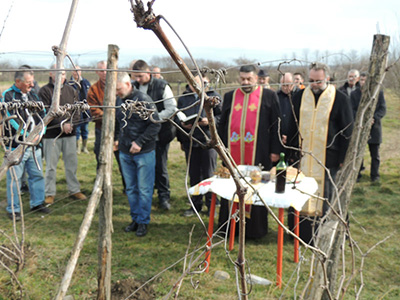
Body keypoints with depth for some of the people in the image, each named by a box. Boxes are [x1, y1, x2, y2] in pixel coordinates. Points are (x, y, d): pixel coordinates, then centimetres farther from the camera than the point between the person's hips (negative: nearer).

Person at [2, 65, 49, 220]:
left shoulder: (33, 94, 13)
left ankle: (37, 203, 28)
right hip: (16, 145, -6)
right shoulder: (8, 95, -8)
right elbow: (9, 119, -16)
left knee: (37, 174, 13)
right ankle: (13, 209, 11)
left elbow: (42, 113, 16)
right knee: (15, 178, -1)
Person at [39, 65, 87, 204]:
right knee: (51, 166, 4)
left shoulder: (71, 90, 9)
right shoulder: (45, 91, -5)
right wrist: (61, 124, -18)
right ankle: (50, 193, 16)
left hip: (70, 134, 4)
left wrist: (71, 123, -10)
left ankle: (74, 190, 22)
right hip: (51, 135, -4)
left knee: (72, 163, 10)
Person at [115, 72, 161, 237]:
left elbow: (155, 125, -14)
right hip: (125, 152, 6)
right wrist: (119, 139, 9)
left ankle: (143, 222, 14)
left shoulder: (144, 100, -13)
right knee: (131, 189, 14)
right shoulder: (118, 100, 5)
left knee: (144, 189, 1)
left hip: (144, 153, -6)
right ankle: (135, 218, 27)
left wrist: (140, 142, -17)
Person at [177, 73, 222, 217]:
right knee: (194, 175, 12)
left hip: (208, 140, -4)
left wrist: (210, 121, -18)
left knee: (209, 174, 3)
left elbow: (221, 116, -2)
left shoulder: (213, 96, -1)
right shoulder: (183, 98, 11)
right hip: (189, 141, 4)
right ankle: (196, 204, 24)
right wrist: (182, 124, -2)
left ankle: (211, 205, 16)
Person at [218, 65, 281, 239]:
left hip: (258, 152, -3)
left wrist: (275, 150, -3)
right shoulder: (230, 97, 14)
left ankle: (255, 229, 14)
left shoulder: (269, 96, 4)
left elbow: (275, 124, 2)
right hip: (233, 152, 3)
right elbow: (222, 124, 17)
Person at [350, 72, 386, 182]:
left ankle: (375, 175, 18)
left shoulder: (379, 93, 4)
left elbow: (383, 109, 0)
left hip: (374, 127, 0)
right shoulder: (354, 94, 6)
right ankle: (357, 174, 14)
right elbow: (352, 110, -1)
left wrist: (374, 118, -18)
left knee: (375, 154, 7)